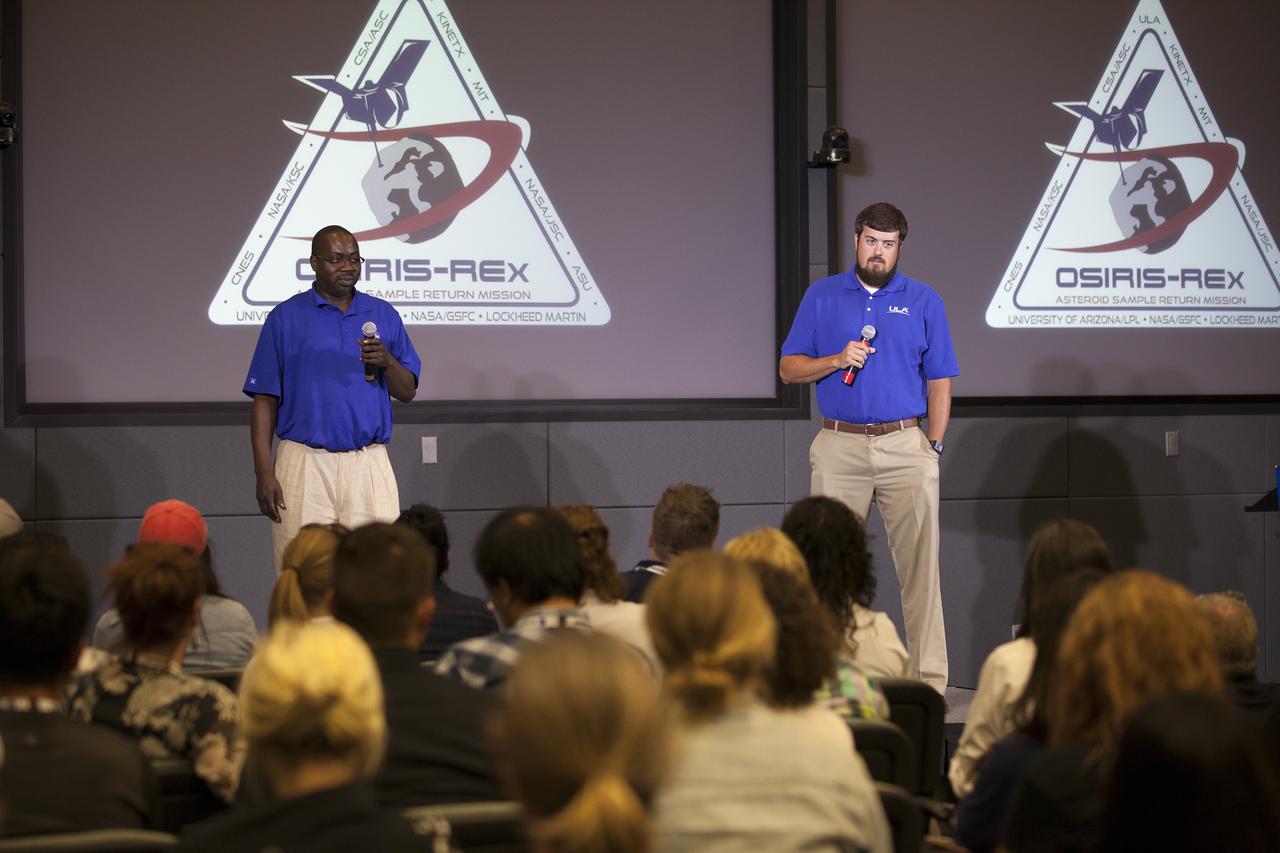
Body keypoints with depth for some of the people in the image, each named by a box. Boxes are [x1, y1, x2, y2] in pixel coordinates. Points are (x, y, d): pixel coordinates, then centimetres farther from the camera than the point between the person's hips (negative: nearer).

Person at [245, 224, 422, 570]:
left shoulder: (384, 315, 12)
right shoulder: (285, 318, 5)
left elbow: (407, 392, 11)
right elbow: (265, 400, 3)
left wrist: (387, 362, -11)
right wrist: (264, 472, -5)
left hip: (369, 463, 2)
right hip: (305, 462, -2)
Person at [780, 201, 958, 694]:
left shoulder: (923, 301, 9)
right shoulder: (821, 297, 10)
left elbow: (940, 382, 9)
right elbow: (788, 369, 8)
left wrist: (934, 446, 0)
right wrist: (838, 360, -9)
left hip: (905, 446, 0)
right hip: (839, 447, 1)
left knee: (919, 564, -3)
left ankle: (929, 678, -1)